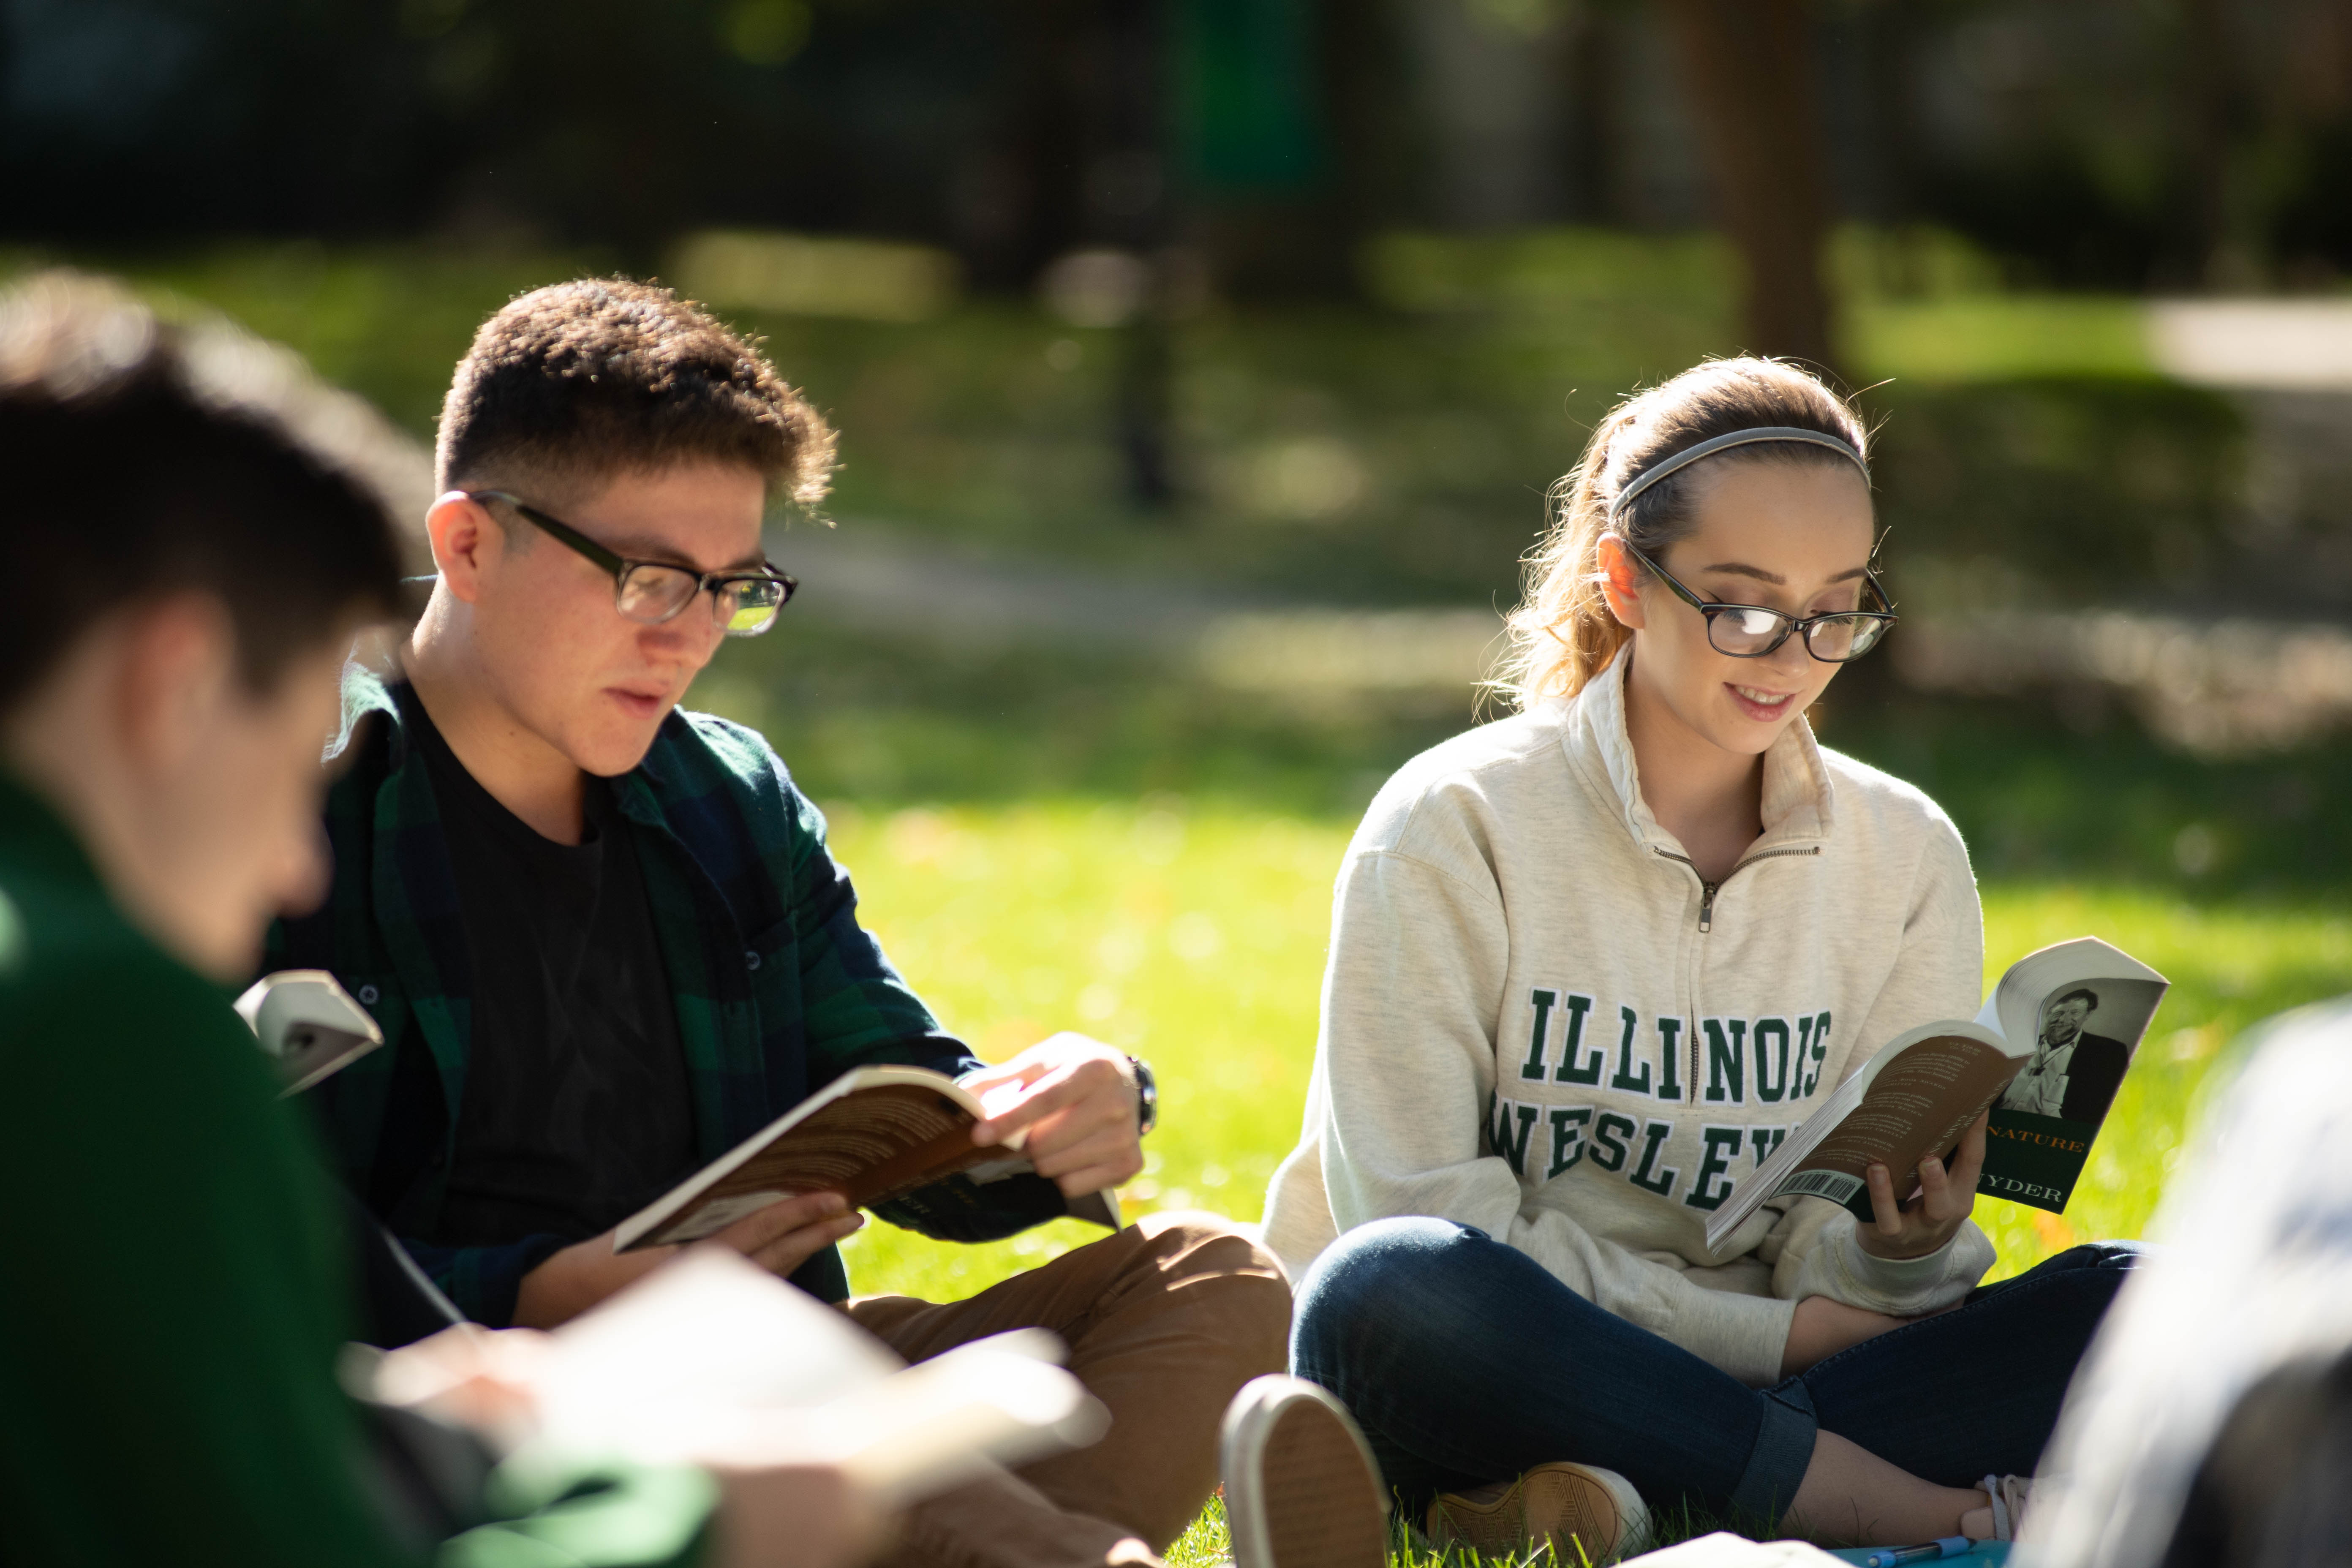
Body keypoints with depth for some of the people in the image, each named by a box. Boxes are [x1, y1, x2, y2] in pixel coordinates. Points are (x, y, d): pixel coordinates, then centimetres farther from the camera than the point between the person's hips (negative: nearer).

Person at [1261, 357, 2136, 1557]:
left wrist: (1904, 1251, -19)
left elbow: (1833, 1252, 6)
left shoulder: (1906, 857, 6)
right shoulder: (1455, 828, -6)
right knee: (1392, 1291, -39)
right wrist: (1776, 1333, -15)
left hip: (1711, 1395, 4)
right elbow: (1424, 1216, -13)